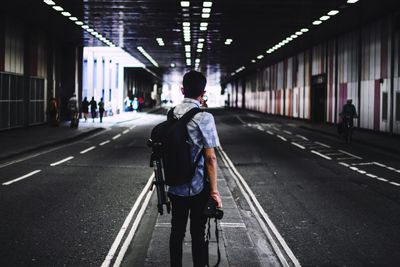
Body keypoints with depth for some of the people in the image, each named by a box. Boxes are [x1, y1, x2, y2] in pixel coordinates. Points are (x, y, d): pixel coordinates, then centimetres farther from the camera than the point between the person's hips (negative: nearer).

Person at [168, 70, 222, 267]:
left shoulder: (172, 114, 2)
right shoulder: (204, 117, -15)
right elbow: (210, 157, -17)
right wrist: (214, 191, -13)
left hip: (175, 185, 5)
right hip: (198, 187, -5)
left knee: (177, 231, 14)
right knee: (198, 233, 5)